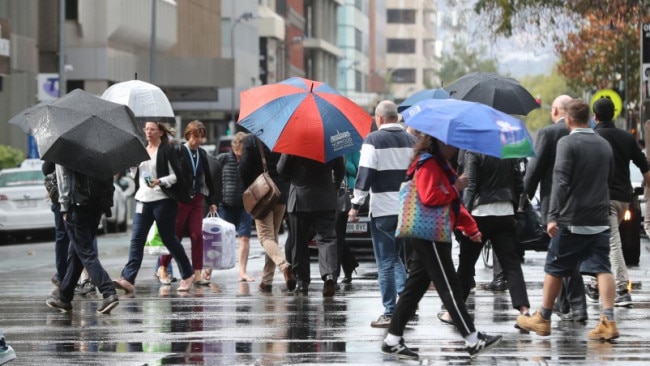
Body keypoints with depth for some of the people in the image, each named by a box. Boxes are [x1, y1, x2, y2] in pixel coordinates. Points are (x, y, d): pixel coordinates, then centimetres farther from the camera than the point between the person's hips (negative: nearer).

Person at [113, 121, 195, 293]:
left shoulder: (167, 150, -6)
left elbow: (175, 176, -10)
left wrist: (159, 181, -23)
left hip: (162, 200, -6)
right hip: (143, 200, 6)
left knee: (169, 239, 4)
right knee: (136, 239, -5)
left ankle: (187, 274, 20)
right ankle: (128, 279, -13)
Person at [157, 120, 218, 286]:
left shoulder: (202, 154, 11)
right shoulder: (179, 152, -7)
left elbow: (208, 178, 16)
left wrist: (211, 201, 17)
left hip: (197, 199, 5)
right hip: (180, 200, -5)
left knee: (197, 236, -1)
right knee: (175, 235, 1)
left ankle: (198, 273, 0)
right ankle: (162, 268, 15)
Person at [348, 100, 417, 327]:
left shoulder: (373, 140, -7)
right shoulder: (412, 141, 10)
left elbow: (365, 174, -12)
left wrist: (356, 205, -7)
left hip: (383, 209, -5)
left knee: (386, 262, 1)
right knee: (396, 256, 20)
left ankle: (390, 313, 1)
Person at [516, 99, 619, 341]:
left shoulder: (567, 143, -10)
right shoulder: (604, 144, 9)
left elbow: (561, 182, -16)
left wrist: (553, 216, -18)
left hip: (572, 220, -5)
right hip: (600, 219, 5)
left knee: (555, 268, 8)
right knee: (602, 268, 0)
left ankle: (543, 319, 16)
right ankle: (608, 321, -11)